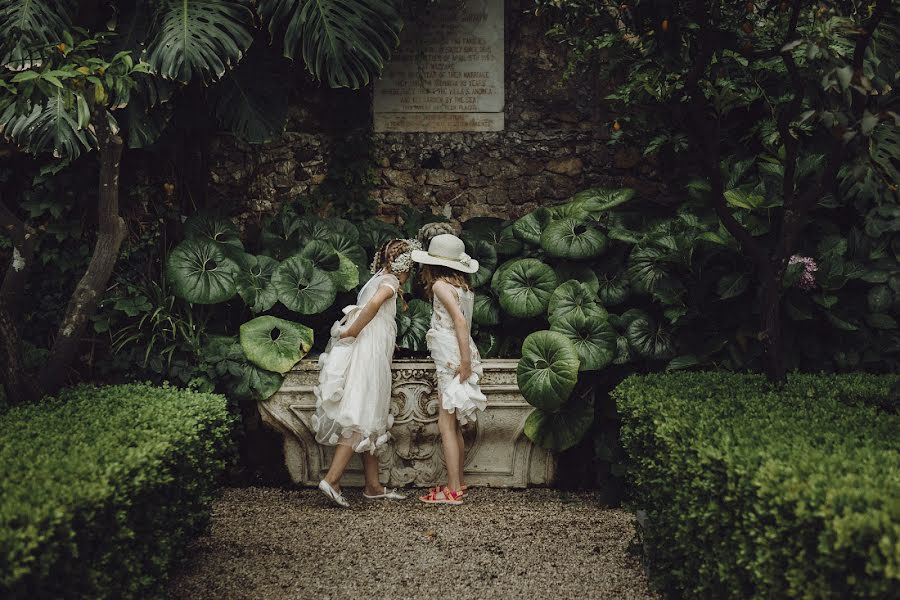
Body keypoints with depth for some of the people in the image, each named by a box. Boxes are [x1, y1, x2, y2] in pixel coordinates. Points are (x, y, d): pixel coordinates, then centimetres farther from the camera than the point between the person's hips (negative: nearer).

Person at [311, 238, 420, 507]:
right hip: (368, 356, -9)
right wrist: (351, 332, -19)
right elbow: (374, 303, -24)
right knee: (361, 421, -10)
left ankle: (373, 486, 13)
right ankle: (332, 479, -14)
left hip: (369, 356, 9)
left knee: (369, 422, 10)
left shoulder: (378, 280, 22)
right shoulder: (389, 281, -4)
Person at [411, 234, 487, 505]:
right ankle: (459, 481, 22)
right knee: (454, 426, 15)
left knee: (446, 425, -6)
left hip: (452, 360, -9)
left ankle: (453, 490, -5)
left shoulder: (441, 285, -10)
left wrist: (465, 361, -21)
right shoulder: (463, 287, 15)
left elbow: (460, 321, -19)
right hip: (457, 358, 9)